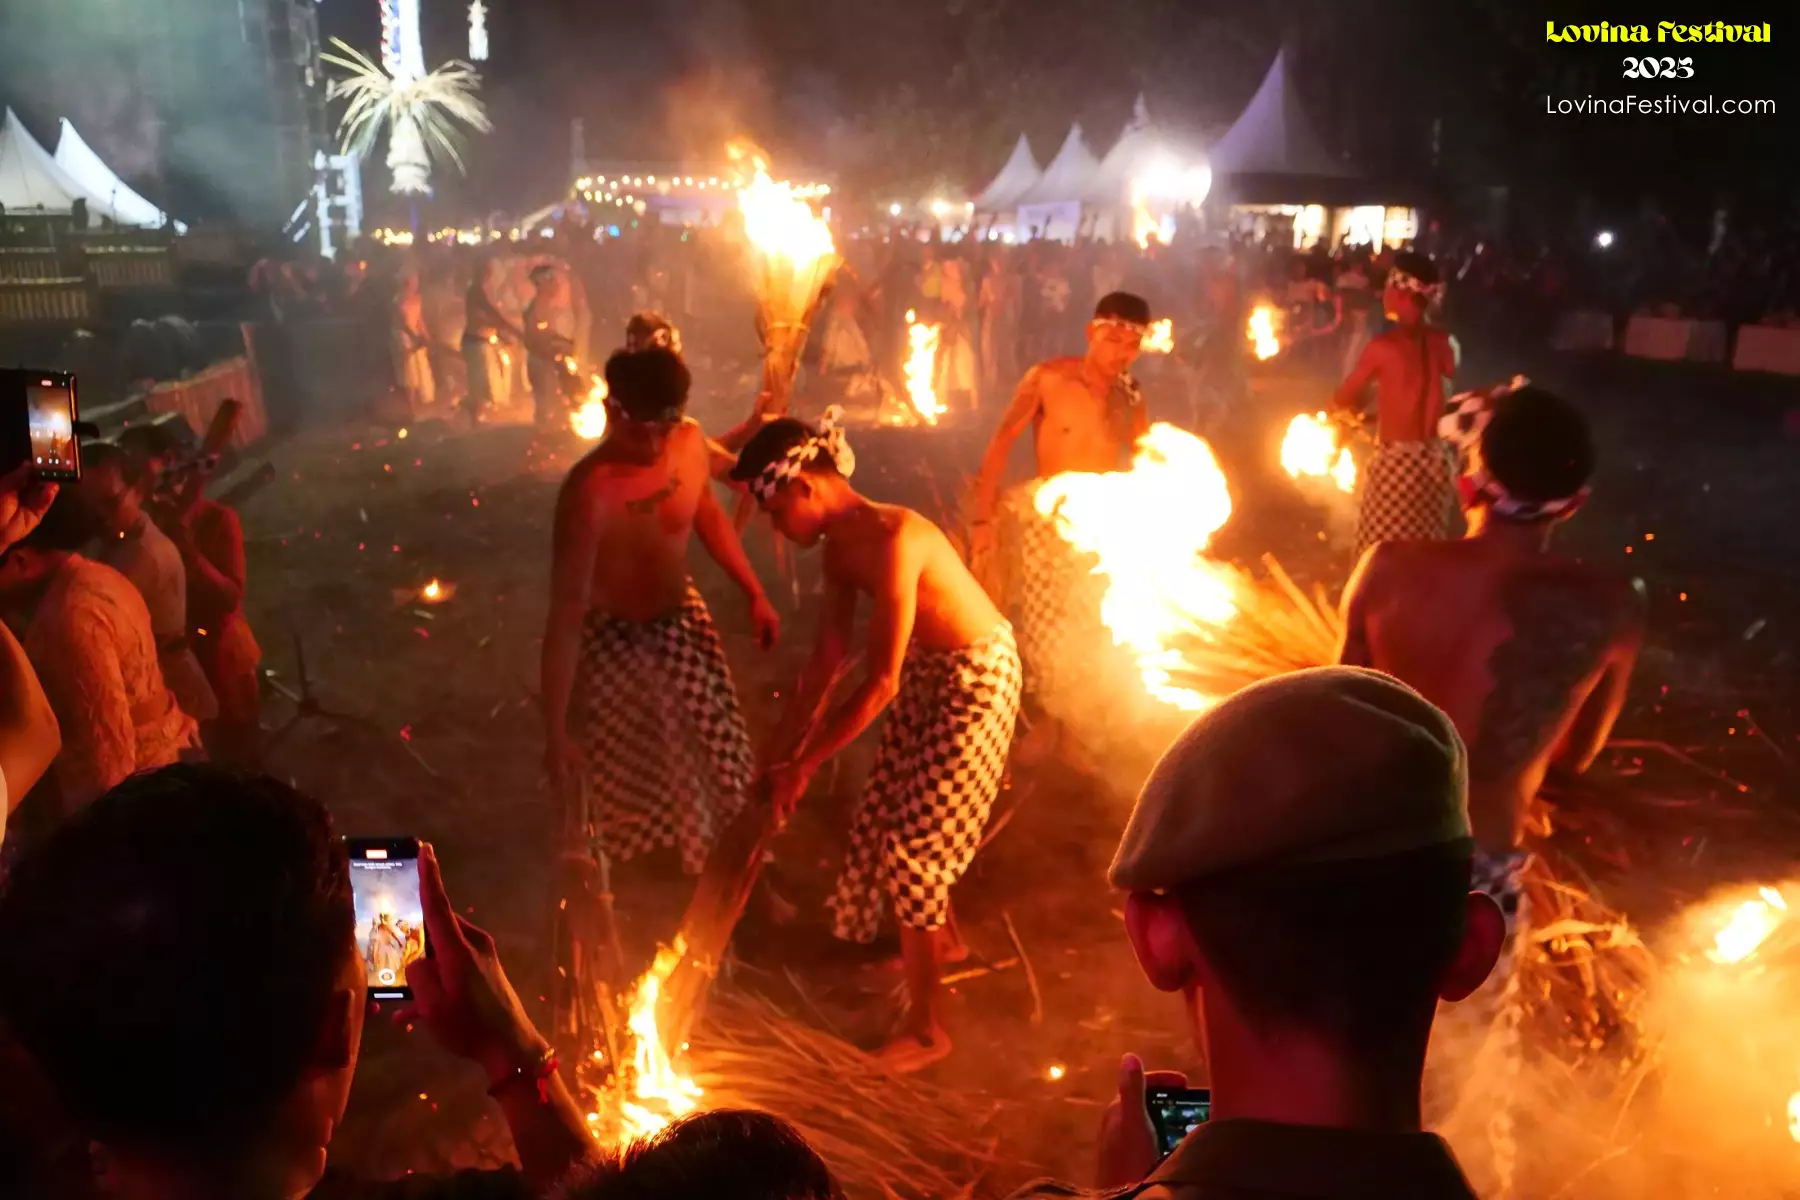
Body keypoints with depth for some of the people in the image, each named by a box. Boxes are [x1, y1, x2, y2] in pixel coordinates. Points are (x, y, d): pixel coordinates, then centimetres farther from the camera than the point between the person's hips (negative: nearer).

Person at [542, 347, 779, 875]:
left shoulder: (690, 442, -16)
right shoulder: (590, 493, -36)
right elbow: (565, 614, -33)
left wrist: (754, 594, 10)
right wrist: (555, 733, -31)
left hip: (684, 619, 7)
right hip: (618, 642, -7)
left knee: (718, 755, 25)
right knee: (623, 781, 9)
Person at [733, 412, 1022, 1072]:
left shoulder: (891, 539, -31)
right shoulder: (839, 546, -3)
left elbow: (878, 685, -30)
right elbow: (825, 659, 4)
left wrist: (803, 764, -22)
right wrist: (780, 751, 5)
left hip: (975, 681, -9)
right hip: (928, 673, 9)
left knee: (913, 844, -5)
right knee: (884, 818, 21)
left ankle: (925, 1029, 9)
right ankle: (942, 938, 47)